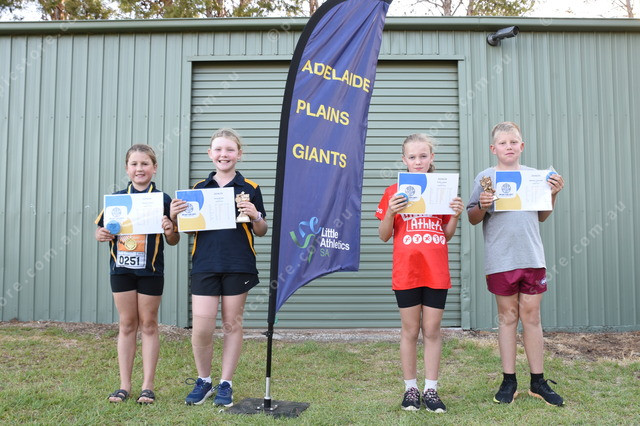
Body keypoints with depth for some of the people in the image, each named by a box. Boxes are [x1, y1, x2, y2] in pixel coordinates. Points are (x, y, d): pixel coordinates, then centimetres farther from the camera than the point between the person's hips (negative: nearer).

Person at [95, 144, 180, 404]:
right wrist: (101, 235, -13)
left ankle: (148, 386, 14)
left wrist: (170, 231, -20)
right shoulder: (116, 199, 4)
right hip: (121, 268, 2)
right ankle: (124, 385, 17)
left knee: (148, 325, 6)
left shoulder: (163, 200, -2)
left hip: (151, 270, -2)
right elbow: (101, 231, 8)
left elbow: (174, 241, 1)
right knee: (126, 325, 9)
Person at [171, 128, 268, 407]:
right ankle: (203, 381, 19)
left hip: (238, 266, -1)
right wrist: (175, 217, -6)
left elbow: (261, 232, 5)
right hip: (205, 265, 1)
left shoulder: (250, 189, 3)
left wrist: (255, 217, -15)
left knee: (232, 324, 7)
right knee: (201, 328, -3)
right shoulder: (199, 188, 9)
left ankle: (226, 384, 20)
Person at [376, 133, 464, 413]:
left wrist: (456, 215, -5)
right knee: (410, 330, 6)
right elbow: (384, 236, 4)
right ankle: (410, 388, 18)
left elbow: (447, 235, 12)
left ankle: (431, 390, 16)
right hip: (406, 272, -1)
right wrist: (390, 212, -13)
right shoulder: (394, 192, 3)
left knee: (432, 330, 6)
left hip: (436, 272, 2)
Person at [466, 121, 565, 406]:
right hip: (500, 260, -2)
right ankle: (509, 381, 17)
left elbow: (541, 217, 17)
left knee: (531, 315, 7)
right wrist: (482, 206, -18)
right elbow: (473, 219, 2)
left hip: (532, 257, 2)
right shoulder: (485, 177, 1)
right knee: (508, 316, 7)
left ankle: (538, 381, 18)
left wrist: (553, 195, 2)